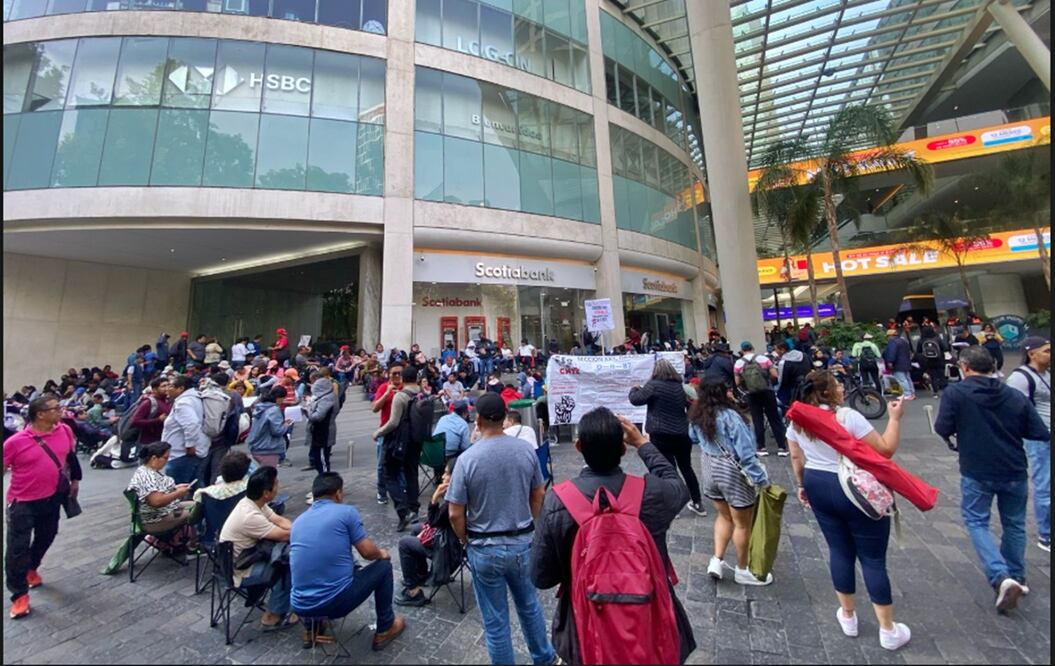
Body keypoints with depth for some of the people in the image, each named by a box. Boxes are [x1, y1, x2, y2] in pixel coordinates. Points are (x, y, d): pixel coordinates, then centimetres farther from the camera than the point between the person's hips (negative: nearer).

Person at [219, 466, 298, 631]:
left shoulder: (252, 502, -6)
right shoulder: (250, 516, -34)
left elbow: (280, 520, 1)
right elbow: (283, 535, -26)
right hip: (238, 572, -8)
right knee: (290, 567, -10)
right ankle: (273, 617, 6)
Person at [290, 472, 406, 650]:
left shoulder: (298, 521, 10)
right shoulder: (346, 512, -8)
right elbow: (368, 552, -6)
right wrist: (381, 553, 18)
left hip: (300, 606, 6)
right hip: (336, 602, -6)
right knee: (383, 566, 17)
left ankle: (312, 630, 27)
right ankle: (385, 629, 26)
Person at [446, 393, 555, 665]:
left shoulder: (467, 459, -21)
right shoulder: (526, 449, -11)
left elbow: (456, 515, -14)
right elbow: (538, 495, 1)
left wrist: (466, 540, 5)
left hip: (485, 549, -3)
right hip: (523, 543, 4)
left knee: (495, 621, 18)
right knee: (530, 606, 28)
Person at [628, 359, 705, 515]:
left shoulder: (654, 384, -11)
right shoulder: (680, 386, 7)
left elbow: (636, 399, -13)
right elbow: (691, 407, 17)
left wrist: (634, 389, 5)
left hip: (661, 435, -6)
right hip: (682, 434, 6)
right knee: (687, 468, 20)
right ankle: (698, 503, 30)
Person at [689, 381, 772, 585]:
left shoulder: (697, 414, -4)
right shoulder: (730, 416, -26)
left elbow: (694, 437, 13)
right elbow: (746, 453, -23)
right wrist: (761, 478, -15)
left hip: (711, 468, 6)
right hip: (733, 472, -6)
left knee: (725, 516, 25)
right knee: (742, 523, 15)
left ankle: (717, 560, 22)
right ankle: (742, 570, 32)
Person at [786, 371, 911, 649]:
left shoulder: (798, 420, -3)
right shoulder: (848, 417, -20)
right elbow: (886, 450, -12)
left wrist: (802, 485, 19)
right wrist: (895, 418, -4)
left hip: (818, 487, 5)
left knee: (839, 550, 19)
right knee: (873, 557, 10)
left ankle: (848, 617, 33)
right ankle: (888, 630, 23)